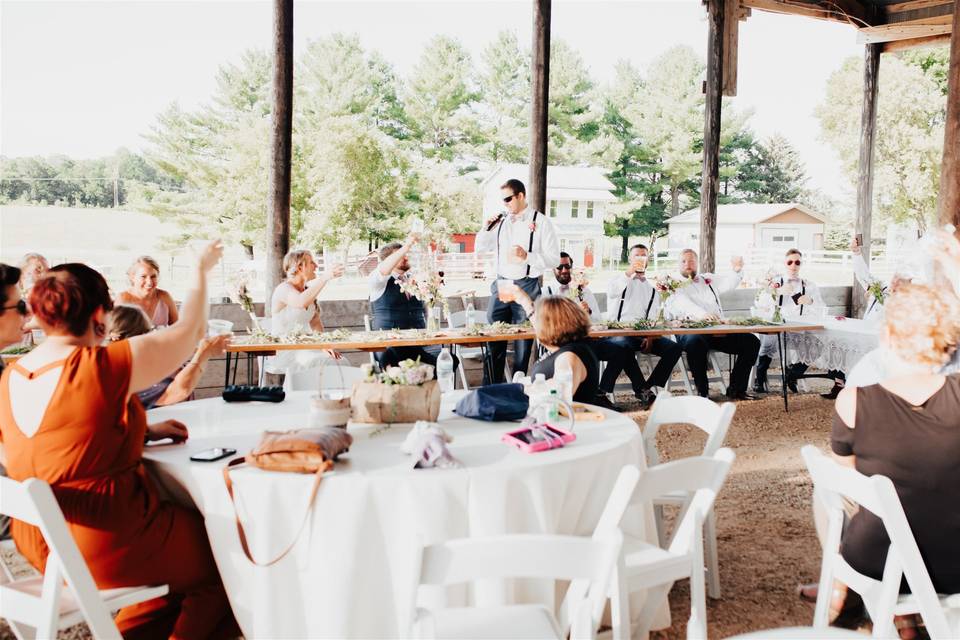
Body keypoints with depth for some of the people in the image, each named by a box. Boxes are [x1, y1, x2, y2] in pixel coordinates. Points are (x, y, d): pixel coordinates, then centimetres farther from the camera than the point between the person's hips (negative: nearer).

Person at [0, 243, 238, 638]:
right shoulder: (104, 366, -20)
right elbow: (187, 330, -7)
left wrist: (145, 432, 11)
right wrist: (202, 269, 8)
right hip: (104, 545, -8)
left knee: (184, 524, 24)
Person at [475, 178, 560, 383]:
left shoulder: (540, 222, -4)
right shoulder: (501, 220, 10)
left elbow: (553, 259, -9)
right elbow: (481, 247, 20)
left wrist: (526, 256, -21)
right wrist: (486, 229, 2)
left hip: (526, 285, -4)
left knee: (523, 341, 4)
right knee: (494, 338, 4)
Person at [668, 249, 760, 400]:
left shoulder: (708, 279, 26)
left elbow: (728, 284, 9)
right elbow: (681, 302, -14)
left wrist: (737, 271, -14)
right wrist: (701, 313, -33)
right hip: (690, 330, -6)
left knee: (752, 342, -8)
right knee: (696, 342, -39)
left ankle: (736, 388, -4)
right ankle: (703, 392, -28)